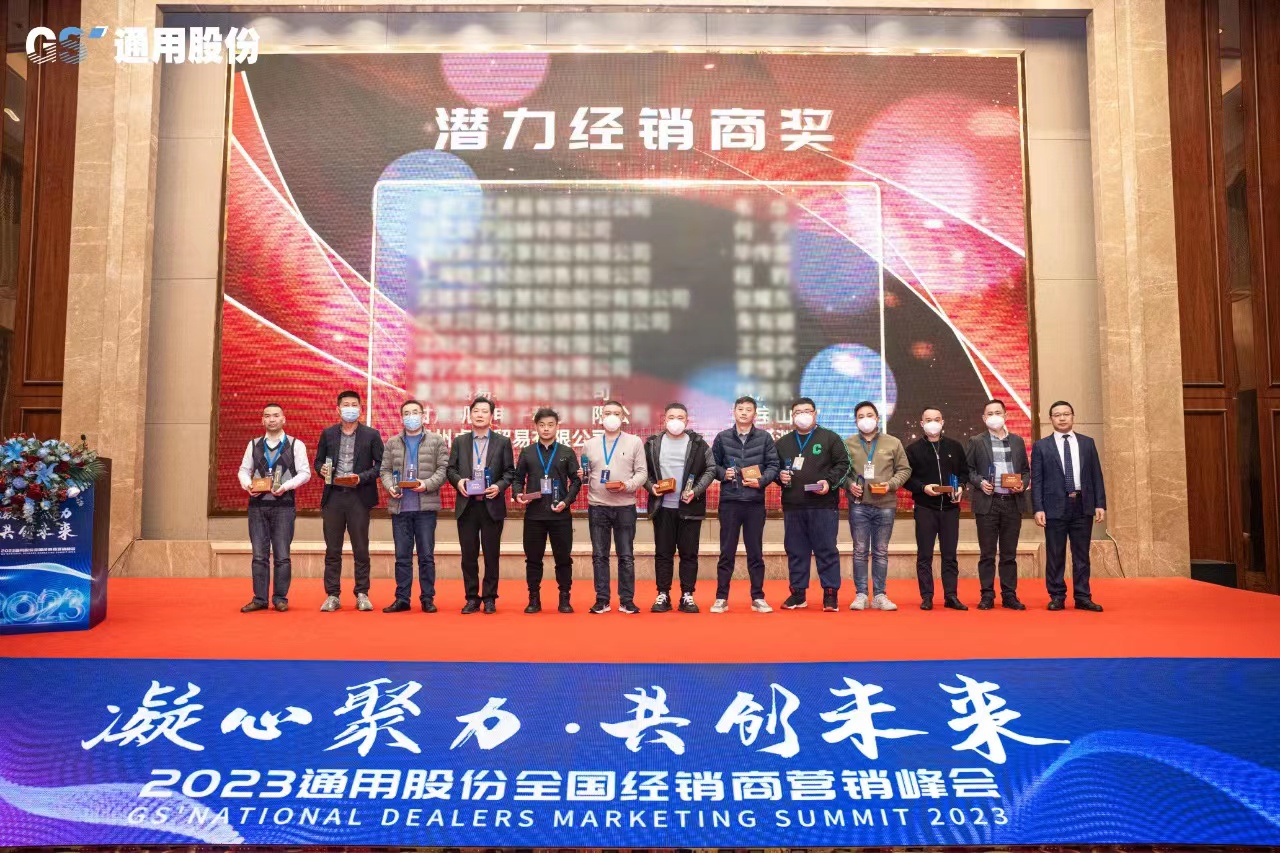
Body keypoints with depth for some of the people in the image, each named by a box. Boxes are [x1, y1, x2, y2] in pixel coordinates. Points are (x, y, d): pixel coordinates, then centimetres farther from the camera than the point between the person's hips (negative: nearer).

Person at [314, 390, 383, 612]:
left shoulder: (371, 434, 3)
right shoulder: (328, 434, 10)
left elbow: (381, 464, 1)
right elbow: (318, 461, 15)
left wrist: (362, 477, -13)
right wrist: (322, 470, -7)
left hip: (359, 496, -2)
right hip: (333, 496, 2)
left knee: (361, 549, 3)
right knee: (332, 549, 5)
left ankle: (362, 594, 11)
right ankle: (332, 595, 12)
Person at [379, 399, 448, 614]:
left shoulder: (437, 441, 5)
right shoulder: (392, 443, 13)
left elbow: (443, 469, -1)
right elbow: (385, 469, 10)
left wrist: (427, 484, -16)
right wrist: (390, 486, -9)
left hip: (426, 506, -2)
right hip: (399, 506, 2)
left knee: (426, 555, 2)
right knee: (402, 556, 7)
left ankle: (427, 598, 10)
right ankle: (402, 598, 13)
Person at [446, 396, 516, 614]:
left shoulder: (503, 442, 6)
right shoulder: (460, 441, 11)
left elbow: (510, 472, 3)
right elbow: (451, 469, 9)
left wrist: (499, 486, -14)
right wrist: (458, 481, -11)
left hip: (492, 505, -1)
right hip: (466, 505, 2)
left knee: (491, 554, 3)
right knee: (469, 554, 5)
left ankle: (490, 598, 13)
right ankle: (472, 598, 14)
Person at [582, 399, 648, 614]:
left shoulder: (635, 442, 4)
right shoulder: (590, 444, 11)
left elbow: (642, 473, 0)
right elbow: (585, 473, 13)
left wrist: (627, 485, -16)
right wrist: (581, 475, -9)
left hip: (625, 507, -2)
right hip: (597, 507, 2)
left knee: (626, 556, 3)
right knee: (599, 555, 5)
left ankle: (626, 600, 11)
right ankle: (602, 600, 14)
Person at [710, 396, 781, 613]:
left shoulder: (764, 438, 3)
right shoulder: (722, 438, 5)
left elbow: (774, 465, 2)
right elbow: (712, 465, 9)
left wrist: (761, 481, -13)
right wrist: (723, 473, -10)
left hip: (755, 502, 0)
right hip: (729, 501, 0)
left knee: (756, 552, 7)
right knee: (727, 551, 5)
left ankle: (758, 598, 16)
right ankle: (721, 598, 11)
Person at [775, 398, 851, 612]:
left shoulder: (830, 438, 5)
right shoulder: (783, 443, 16)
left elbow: (843, 464, 1)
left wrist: (830, 482, -12)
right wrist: (780, 476, 0)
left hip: (824, 505, -3)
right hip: (792, 506, 3)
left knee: (826, 550, -1)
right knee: (795, 551, 8)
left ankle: (831, 594, 6)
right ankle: (797, 593, 17)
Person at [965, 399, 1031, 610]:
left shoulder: (1017, 440, 13)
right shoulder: (976, 442, 4)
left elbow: (1026, 470, 15)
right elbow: (967, 469, 3)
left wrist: (1023, 483, -4)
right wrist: (979, 482, -14)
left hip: (1013, 502, 2)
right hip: (987, 503, -2)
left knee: (1009, 553, 7)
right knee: (987, 553, 2)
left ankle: (1009, 595, 13)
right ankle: (987, 595, 8)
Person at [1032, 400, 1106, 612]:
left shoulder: (1087, 443, 10)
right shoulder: (1041, 446, 2)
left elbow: (1096, 476, 9)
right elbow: (1036, 481, -1)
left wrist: (1100, 504, 1)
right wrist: (1038, 509, -9)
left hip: (1083, 505, 2)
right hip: (1055, 506, -2)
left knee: (1082, 555, 7)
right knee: (1055, 555, 3)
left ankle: (1082, 597, 14)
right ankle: (1057, 597, 11)